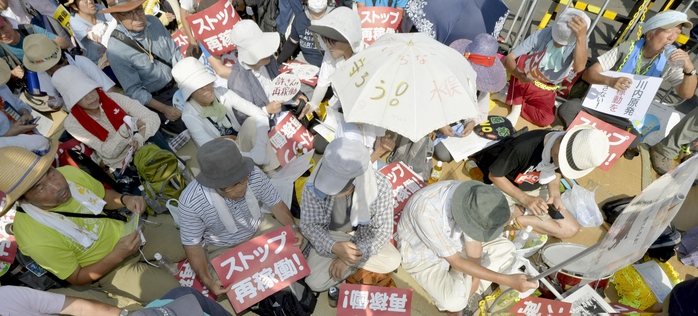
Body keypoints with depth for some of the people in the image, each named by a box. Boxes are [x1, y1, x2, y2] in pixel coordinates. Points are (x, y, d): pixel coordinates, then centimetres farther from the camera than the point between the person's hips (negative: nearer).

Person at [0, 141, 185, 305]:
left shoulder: (70, 173, -20)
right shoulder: (37, 240, -31)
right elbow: (77, 278, -14)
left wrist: (125, 199, -19)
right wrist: (117, 255, -28)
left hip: (125, 232, 4)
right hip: (108, 269, -4)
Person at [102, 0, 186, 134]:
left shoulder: (153, 21, -9)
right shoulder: (115, 50, -23)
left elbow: (175, 53, -1)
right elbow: (134, 90, -17)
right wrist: (164, 109, -20)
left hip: (179, 82, 5)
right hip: (157, 97, -5)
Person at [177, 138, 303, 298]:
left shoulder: (255, 175, -27)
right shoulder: (190, 202, -32)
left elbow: (276, 203, -9)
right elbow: (192, 244, -17)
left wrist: (293, 227, -24)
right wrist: (207, 280, -27)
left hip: (259, 229, 2)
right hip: (222, 248, -2)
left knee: (297, 243, -12)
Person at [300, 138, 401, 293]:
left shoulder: (381, 186, -31)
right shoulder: (313, 187, -31)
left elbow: (383, 230, -21)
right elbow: (309, 225, -18)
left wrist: (350, 258, -28)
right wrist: (334, 247, -36)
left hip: (364, 236, 0)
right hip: (331, 236, 0)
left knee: (393, 261, -20)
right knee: (315, 282, -18)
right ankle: (360, 265, 2)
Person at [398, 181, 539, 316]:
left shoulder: (471, 198, -22)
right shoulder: (427, 212, -40)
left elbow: (473, 242, -6)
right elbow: (456, 262, -30)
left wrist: (475, 280, -7)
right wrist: (507, 280, -30)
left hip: (451, 242, 6)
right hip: (420, 256, -6)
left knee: (505, 248, -3)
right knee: (453, 301, -29)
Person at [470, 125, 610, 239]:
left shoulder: (570, 153, -17)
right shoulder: (523, 148, -35)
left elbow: (556, 171, 5)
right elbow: (494, 175, -20)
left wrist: (555, 195, -14)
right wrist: (525, 198, -24)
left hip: (533, 191, 5)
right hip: (503, 187, -5)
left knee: (571, 229, -4)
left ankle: (519, 218, 1)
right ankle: (522, 211, -2)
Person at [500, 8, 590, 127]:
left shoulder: (578, 42, -18)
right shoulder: (541, 35, -17)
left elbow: (579, 67, -40)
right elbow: (509, 58, -21)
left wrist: (582, 37, -55)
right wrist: (520, 76, -41)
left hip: (543, 90, 0)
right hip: (522, 80, 0)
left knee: (547, 119, -27)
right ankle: (517, 105, -18)